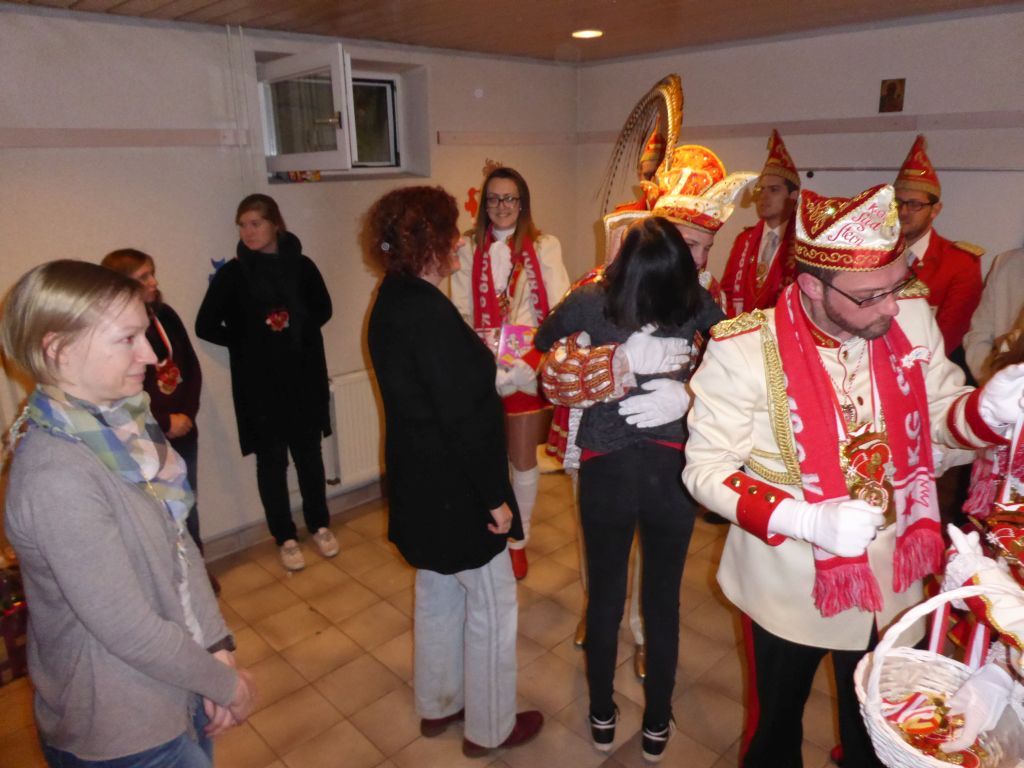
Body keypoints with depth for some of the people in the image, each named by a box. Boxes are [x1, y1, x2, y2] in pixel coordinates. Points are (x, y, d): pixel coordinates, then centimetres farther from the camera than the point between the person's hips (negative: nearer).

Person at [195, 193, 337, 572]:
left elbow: (323, 309, 11)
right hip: (259, 381, -1)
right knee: (271, 458, 7)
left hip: (304, 374, 1)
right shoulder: (233, 273, -4)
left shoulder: (301, 265, -1)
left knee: (309, 451, 12)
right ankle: (285, 538, 23)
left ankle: (320, 526, 31)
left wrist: (297, 327, -5)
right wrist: (247, 340, -7)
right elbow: (206, 326, 0)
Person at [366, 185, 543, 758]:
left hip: (421, 484, 10)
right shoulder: (430, 312, -26)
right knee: (492, 606, 10)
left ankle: (438, 705, 43)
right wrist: (496, 498, -18)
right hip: (455, 489, -9)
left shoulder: (393, 302, 4)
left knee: (438, 596, 24)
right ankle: (490, 728, 30)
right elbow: (463, 419, -25)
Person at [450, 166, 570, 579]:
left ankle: (519, 540, 28)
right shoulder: (469, 250, 4)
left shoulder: (544, 247, 1)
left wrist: (530, 361, -16)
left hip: (530, 365, -1)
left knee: (523, 456, 9)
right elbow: (461, 312, 0)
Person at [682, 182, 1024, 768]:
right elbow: (706, 469, -18)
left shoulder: (913, 317, -9)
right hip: (790, 586, -4)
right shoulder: (744, 349, -24)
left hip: (893, 579, 4)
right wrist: (805, 520, -30)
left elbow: (943, 415, 4)